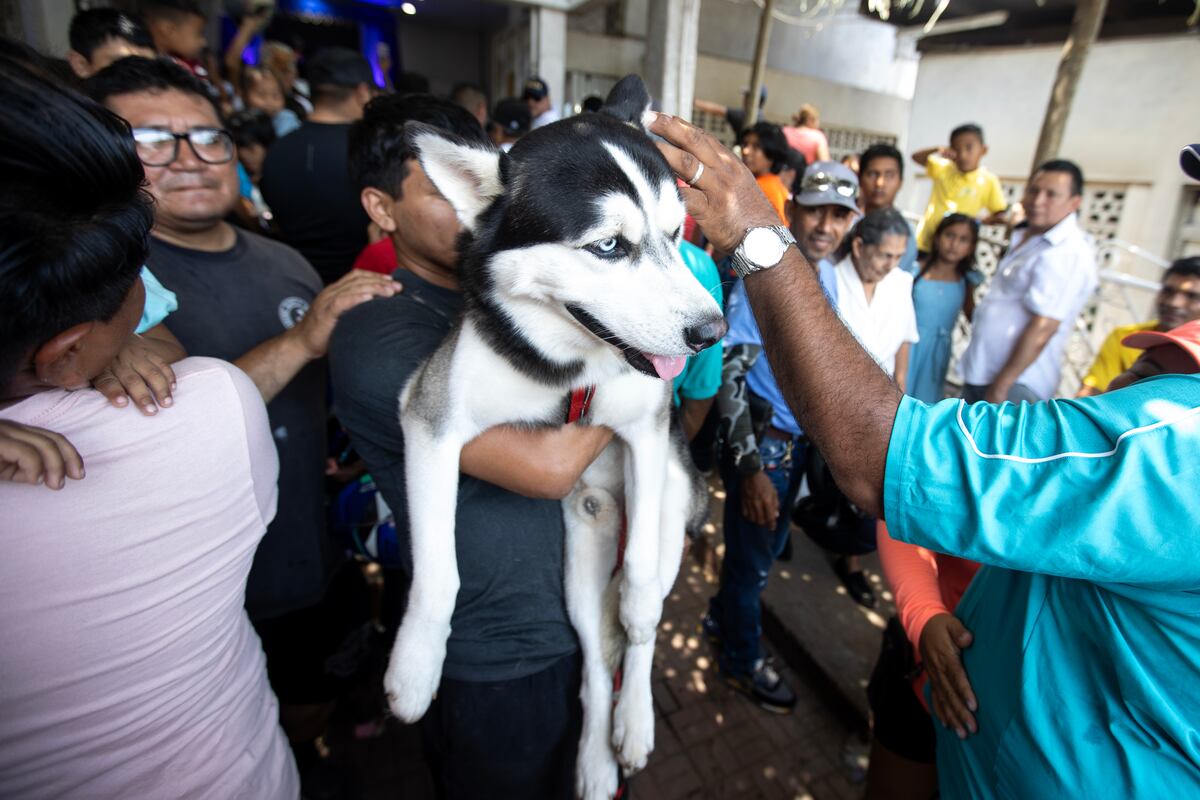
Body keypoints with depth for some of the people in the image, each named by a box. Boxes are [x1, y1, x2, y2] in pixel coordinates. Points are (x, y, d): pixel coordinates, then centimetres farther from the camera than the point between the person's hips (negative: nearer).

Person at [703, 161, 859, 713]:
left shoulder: (829, 274, 2)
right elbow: (728, 375, -21)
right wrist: (750, 466, -20)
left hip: (801, 438, 7)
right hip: (761, 440, -7)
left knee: (769, 547, 24)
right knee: (752, 556, 12)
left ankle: (721, 617, 49)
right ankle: (742, 661, 37)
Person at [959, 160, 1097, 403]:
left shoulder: (1068, 253, -16)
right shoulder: (1024, 237, 14)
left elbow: (1041, 330, -21)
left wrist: (1000, 386, -20)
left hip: (1015, 384, -9)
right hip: (979, 374, 9)